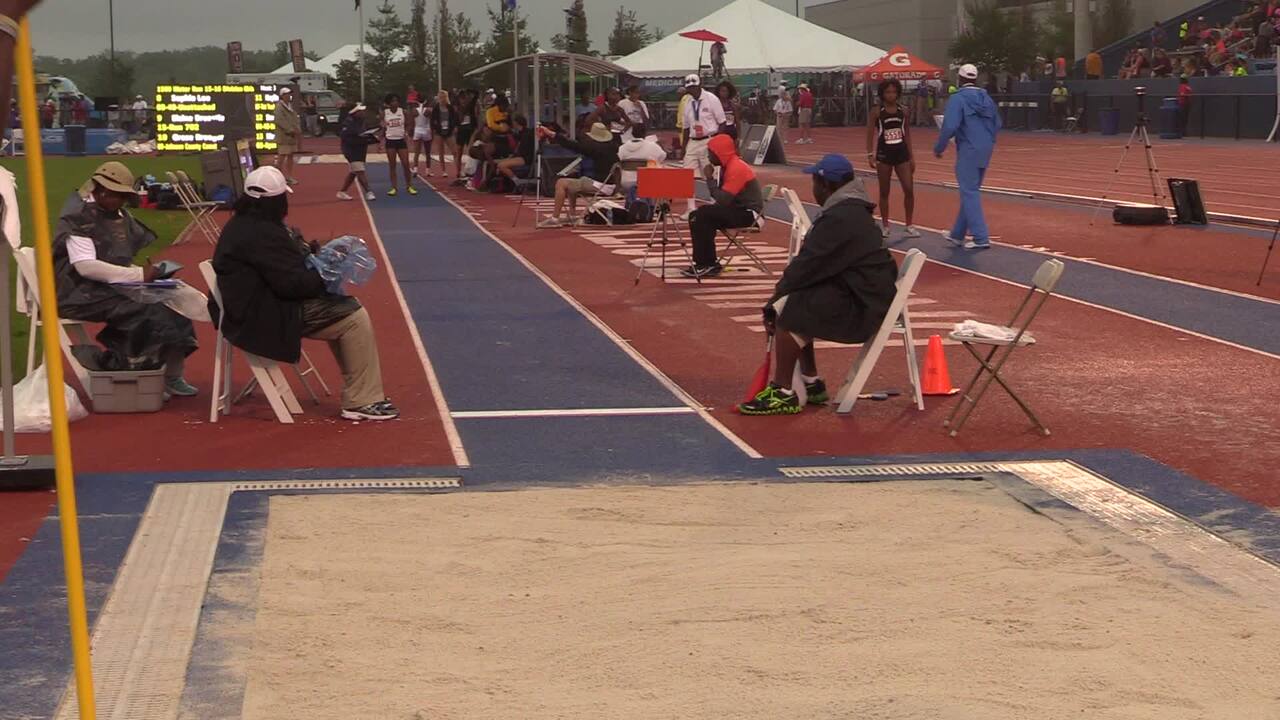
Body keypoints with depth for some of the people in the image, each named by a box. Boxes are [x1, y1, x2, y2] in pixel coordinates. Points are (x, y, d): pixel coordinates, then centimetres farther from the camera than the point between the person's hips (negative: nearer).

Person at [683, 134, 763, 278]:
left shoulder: (737, 168, -20)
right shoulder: (727, 166, 11)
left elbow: (723, 200, -24)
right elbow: (723, 197, 14)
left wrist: (710, 179, -15)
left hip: (749, 213, -10)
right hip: (737, 210, 10)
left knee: (703, 215, -22)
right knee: (695, 216, 0)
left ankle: (705, 265, -14)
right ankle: (708, 264, 0)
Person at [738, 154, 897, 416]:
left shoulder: (840, 218, -20)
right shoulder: (852, 210, 14)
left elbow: (811, 264, -18)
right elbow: (816, 261, 16)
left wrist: (781, 288, -4)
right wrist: (786, 284, 6)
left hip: (861, 306, -11)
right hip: (865, 295, 11)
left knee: (786, 310, -18)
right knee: (794, 307, 19)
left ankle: (783, 395, -13)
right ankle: (811, 384, 23)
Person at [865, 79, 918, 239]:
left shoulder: (902, 111, 5)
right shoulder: (876, 111, -5)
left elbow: (907, 134, 11)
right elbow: (870, 134, -6)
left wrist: (911, 156, 10)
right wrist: (870, 154, -15)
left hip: (901, 153, 3)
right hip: (884, 154, -3)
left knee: (909, 190, -3)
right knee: (884, 192, 5)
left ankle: (909, 226, 7)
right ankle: (885, 226, 14)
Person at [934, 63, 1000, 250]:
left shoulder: (958, 98, -11)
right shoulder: (986, 97, 9)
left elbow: (950, 126, -20)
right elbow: (997, 124, 11)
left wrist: (939, 147, -7)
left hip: (968, 151, -7)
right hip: (986, 150, 7)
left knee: (969, 193, -3)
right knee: (970, 191, 16)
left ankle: (981, 238, -7)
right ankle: (958, 234, 25)